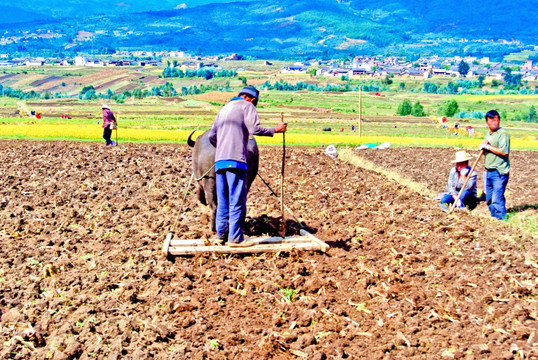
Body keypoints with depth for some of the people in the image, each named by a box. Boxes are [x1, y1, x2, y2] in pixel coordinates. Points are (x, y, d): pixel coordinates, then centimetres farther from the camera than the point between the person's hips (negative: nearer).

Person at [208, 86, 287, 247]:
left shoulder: (224, 108, 25)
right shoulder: (247, 106, 4)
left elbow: (212, 136, 23)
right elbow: (254, 129, -12)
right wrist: (275, 130, -1)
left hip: (219, 160, 7)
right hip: (236, 160, -7)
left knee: (223, 199, 11)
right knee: (237, 200, -6)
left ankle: (222, 234, 13)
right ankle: (235, 238, -6)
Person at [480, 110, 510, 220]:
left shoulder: (503, 134, -11)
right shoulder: (488, 135, 16)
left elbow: (504, 152, -22)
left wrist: (488, 147, -15)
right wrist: (483, 146, 2)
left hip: (500, 172, -9)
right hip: (489, 172, 9)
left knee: (497, 198, -12)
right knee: (489, 199, 15)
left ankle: (501, 219, -5)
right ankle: (493, 218, 27)